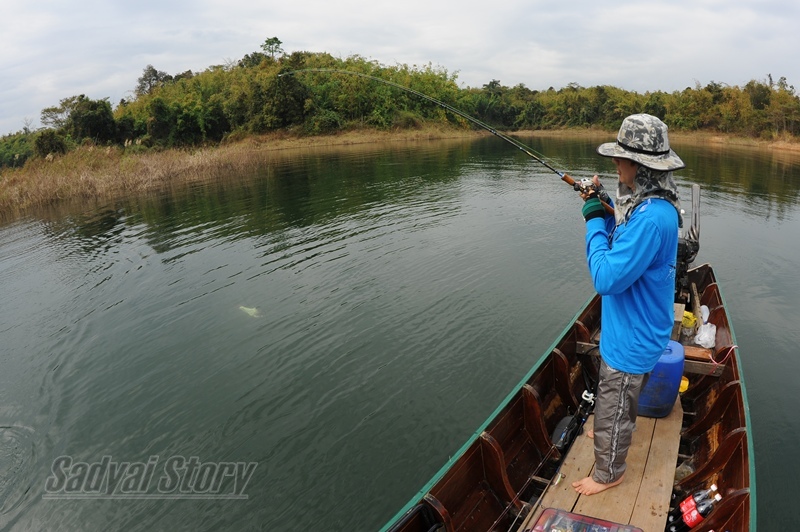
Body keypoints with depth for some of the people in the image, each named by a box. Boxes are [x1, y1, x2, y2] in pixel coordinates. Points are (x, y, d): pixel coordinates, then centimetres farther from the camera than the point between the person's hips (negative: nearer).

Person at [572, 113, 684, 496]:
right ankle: (614, 435, 57)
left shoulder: (651, 217, -34)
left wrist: (595, 221, -23)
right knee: (617, 400, 33)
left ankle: (608, 473, 34)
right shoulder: (648, 204, -2)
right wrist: (604, 209, -1)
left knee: (612, 408, 11)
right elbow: (626, 245, 13)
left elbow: (606, 277, -33)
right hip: (630, 327, 10)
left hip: (631, 338, -10)